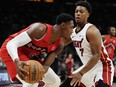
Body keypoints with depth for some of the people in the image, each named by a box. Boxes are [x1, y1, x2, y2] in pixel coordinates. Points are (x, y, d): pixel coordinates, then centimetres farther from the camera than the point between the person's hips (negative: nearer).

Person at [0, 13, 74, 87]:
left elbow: (46, 65, -10)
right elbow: (11, 44, -37)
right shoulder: (40, 29, -32)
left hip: (30, 56, 9)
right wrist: (17, 62, -57)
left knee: (55, 81, 9)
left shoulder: (60, 45, -9)